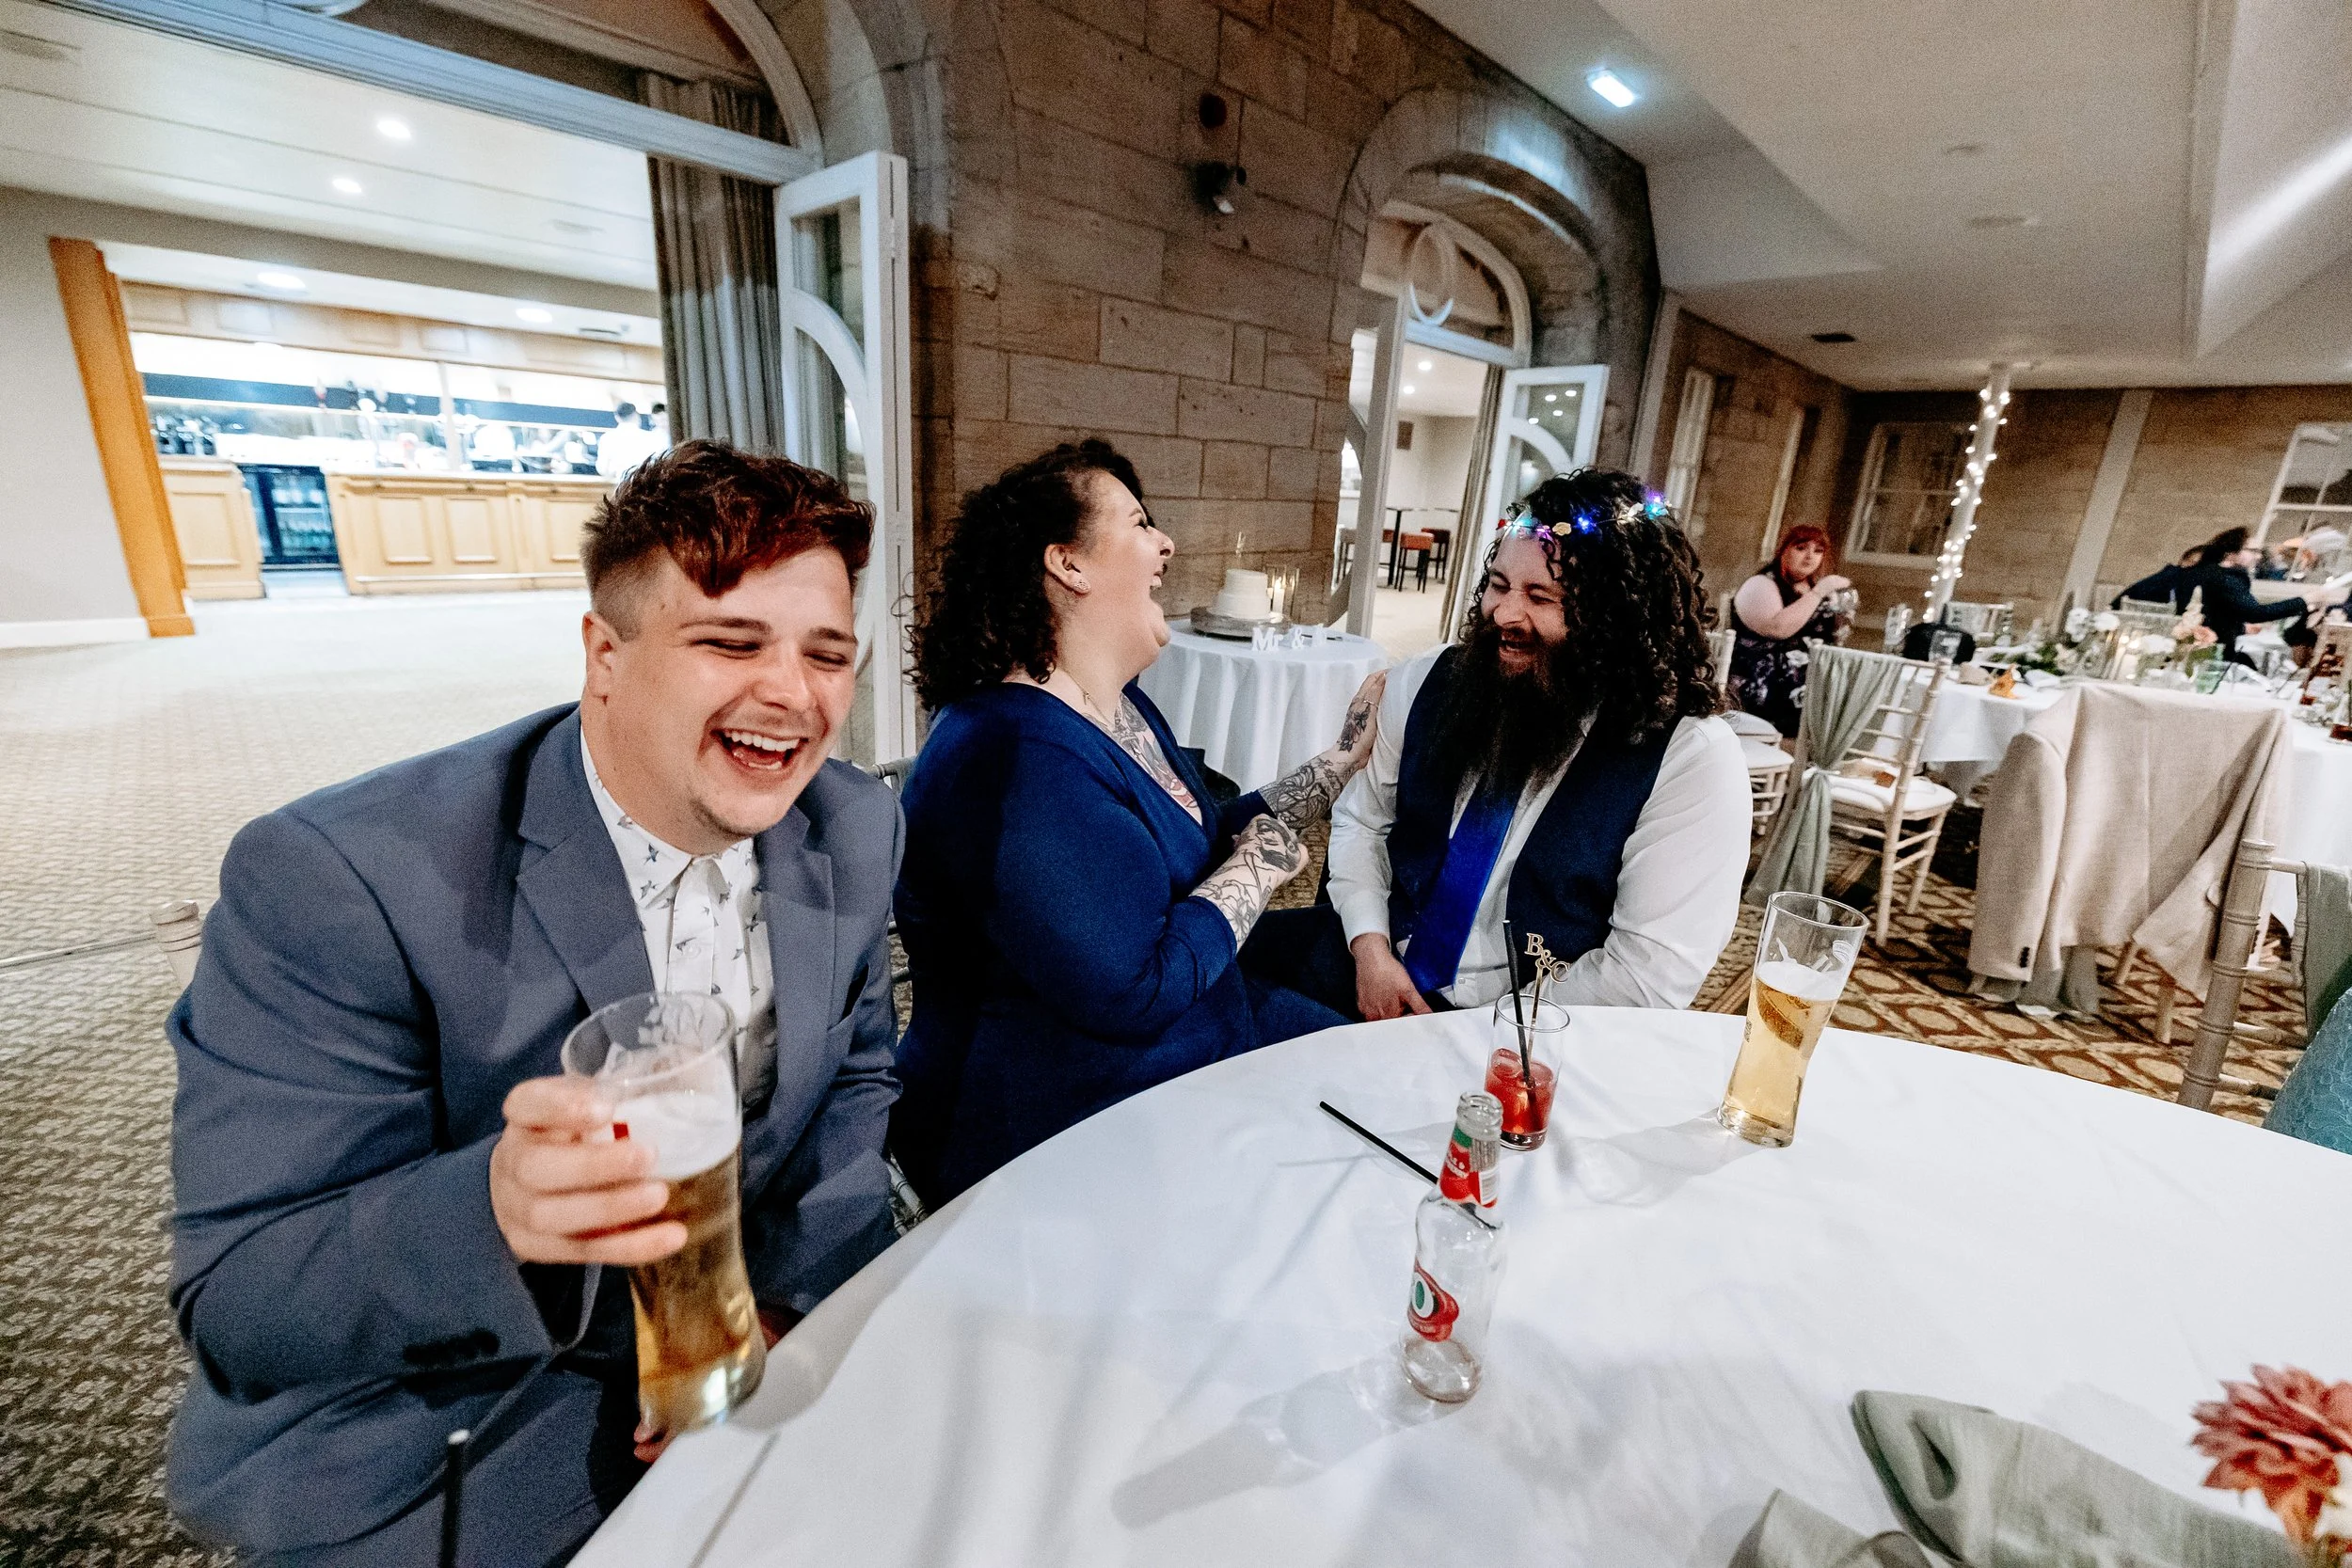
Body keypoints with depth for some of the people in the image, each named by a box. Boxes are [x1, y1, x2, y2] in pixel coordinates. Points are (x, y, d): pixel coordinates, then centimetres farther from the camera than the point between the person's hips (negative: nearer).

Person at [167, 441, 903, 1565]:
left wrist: (788, 1297, -13)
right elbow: (235, 1313, -19)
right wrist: (497, 1212, -41)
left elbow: (856, 1074, 2)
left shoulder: (855, 828, -9)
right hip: (431, 1472, -3)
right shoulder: (335, 882, -23)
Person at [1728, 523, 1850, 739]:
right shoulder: (1762, 585, -4)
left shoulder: (1815, 589, 18)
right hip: (1764, 685, -8)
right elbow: (1778, 628, -23)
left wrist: (1842, 626, 7)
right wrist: (1819, 592, -18)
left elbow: (1822, 639, 26)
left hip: (1812, 681, 8)